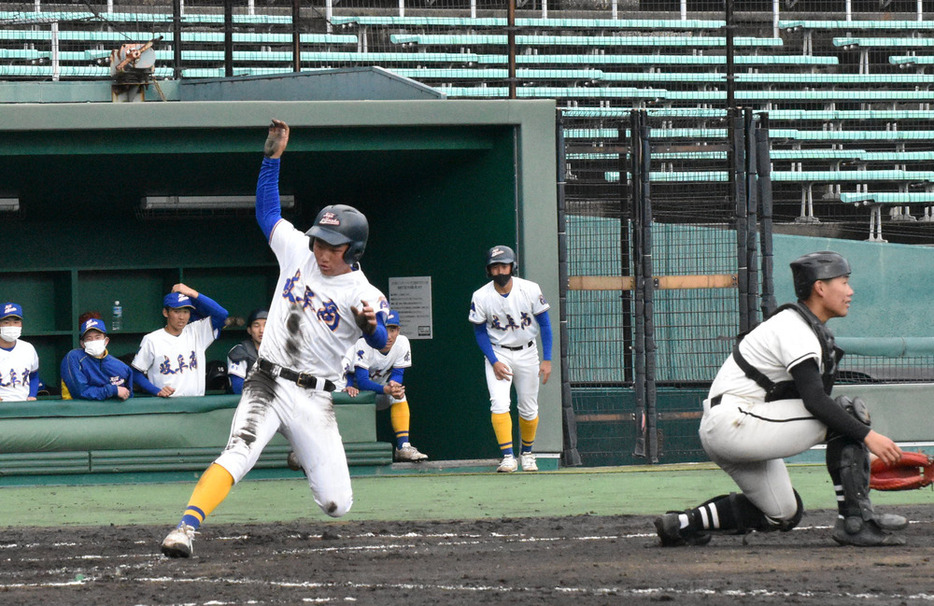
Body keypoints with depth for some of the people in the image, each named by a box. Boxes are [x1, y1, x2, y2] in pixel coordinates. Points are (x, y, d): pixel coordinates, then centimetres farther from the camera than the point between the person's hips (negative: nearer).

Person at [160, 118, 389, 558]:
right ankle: (185, 529, -43)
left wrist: (371, 324, -45)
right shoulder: (298, 251, 5)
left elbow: (381, 342, -23)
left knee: (337, 506, -1)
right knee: (239, 452, -29)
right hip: (267, 385, 1)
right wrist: (273, 156, 9)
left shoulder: (362, 294, -7)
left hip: (314, 401, -1)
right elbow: (267, 211, 17)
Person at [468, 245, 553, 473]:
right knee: (499, 403, -18)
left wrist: (547, 360, -7)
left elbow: (544, 324, -3)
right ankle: (508, 457, -17)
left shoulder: (530, 290, -12)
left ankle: (527, 453, 29)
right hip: (497, 353, -1)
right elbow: (480, 332, -2)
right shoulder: (480, 297, -12)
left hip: (526, 353, 1)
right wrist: (494, 362, -13)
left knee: (529, 408, 7)